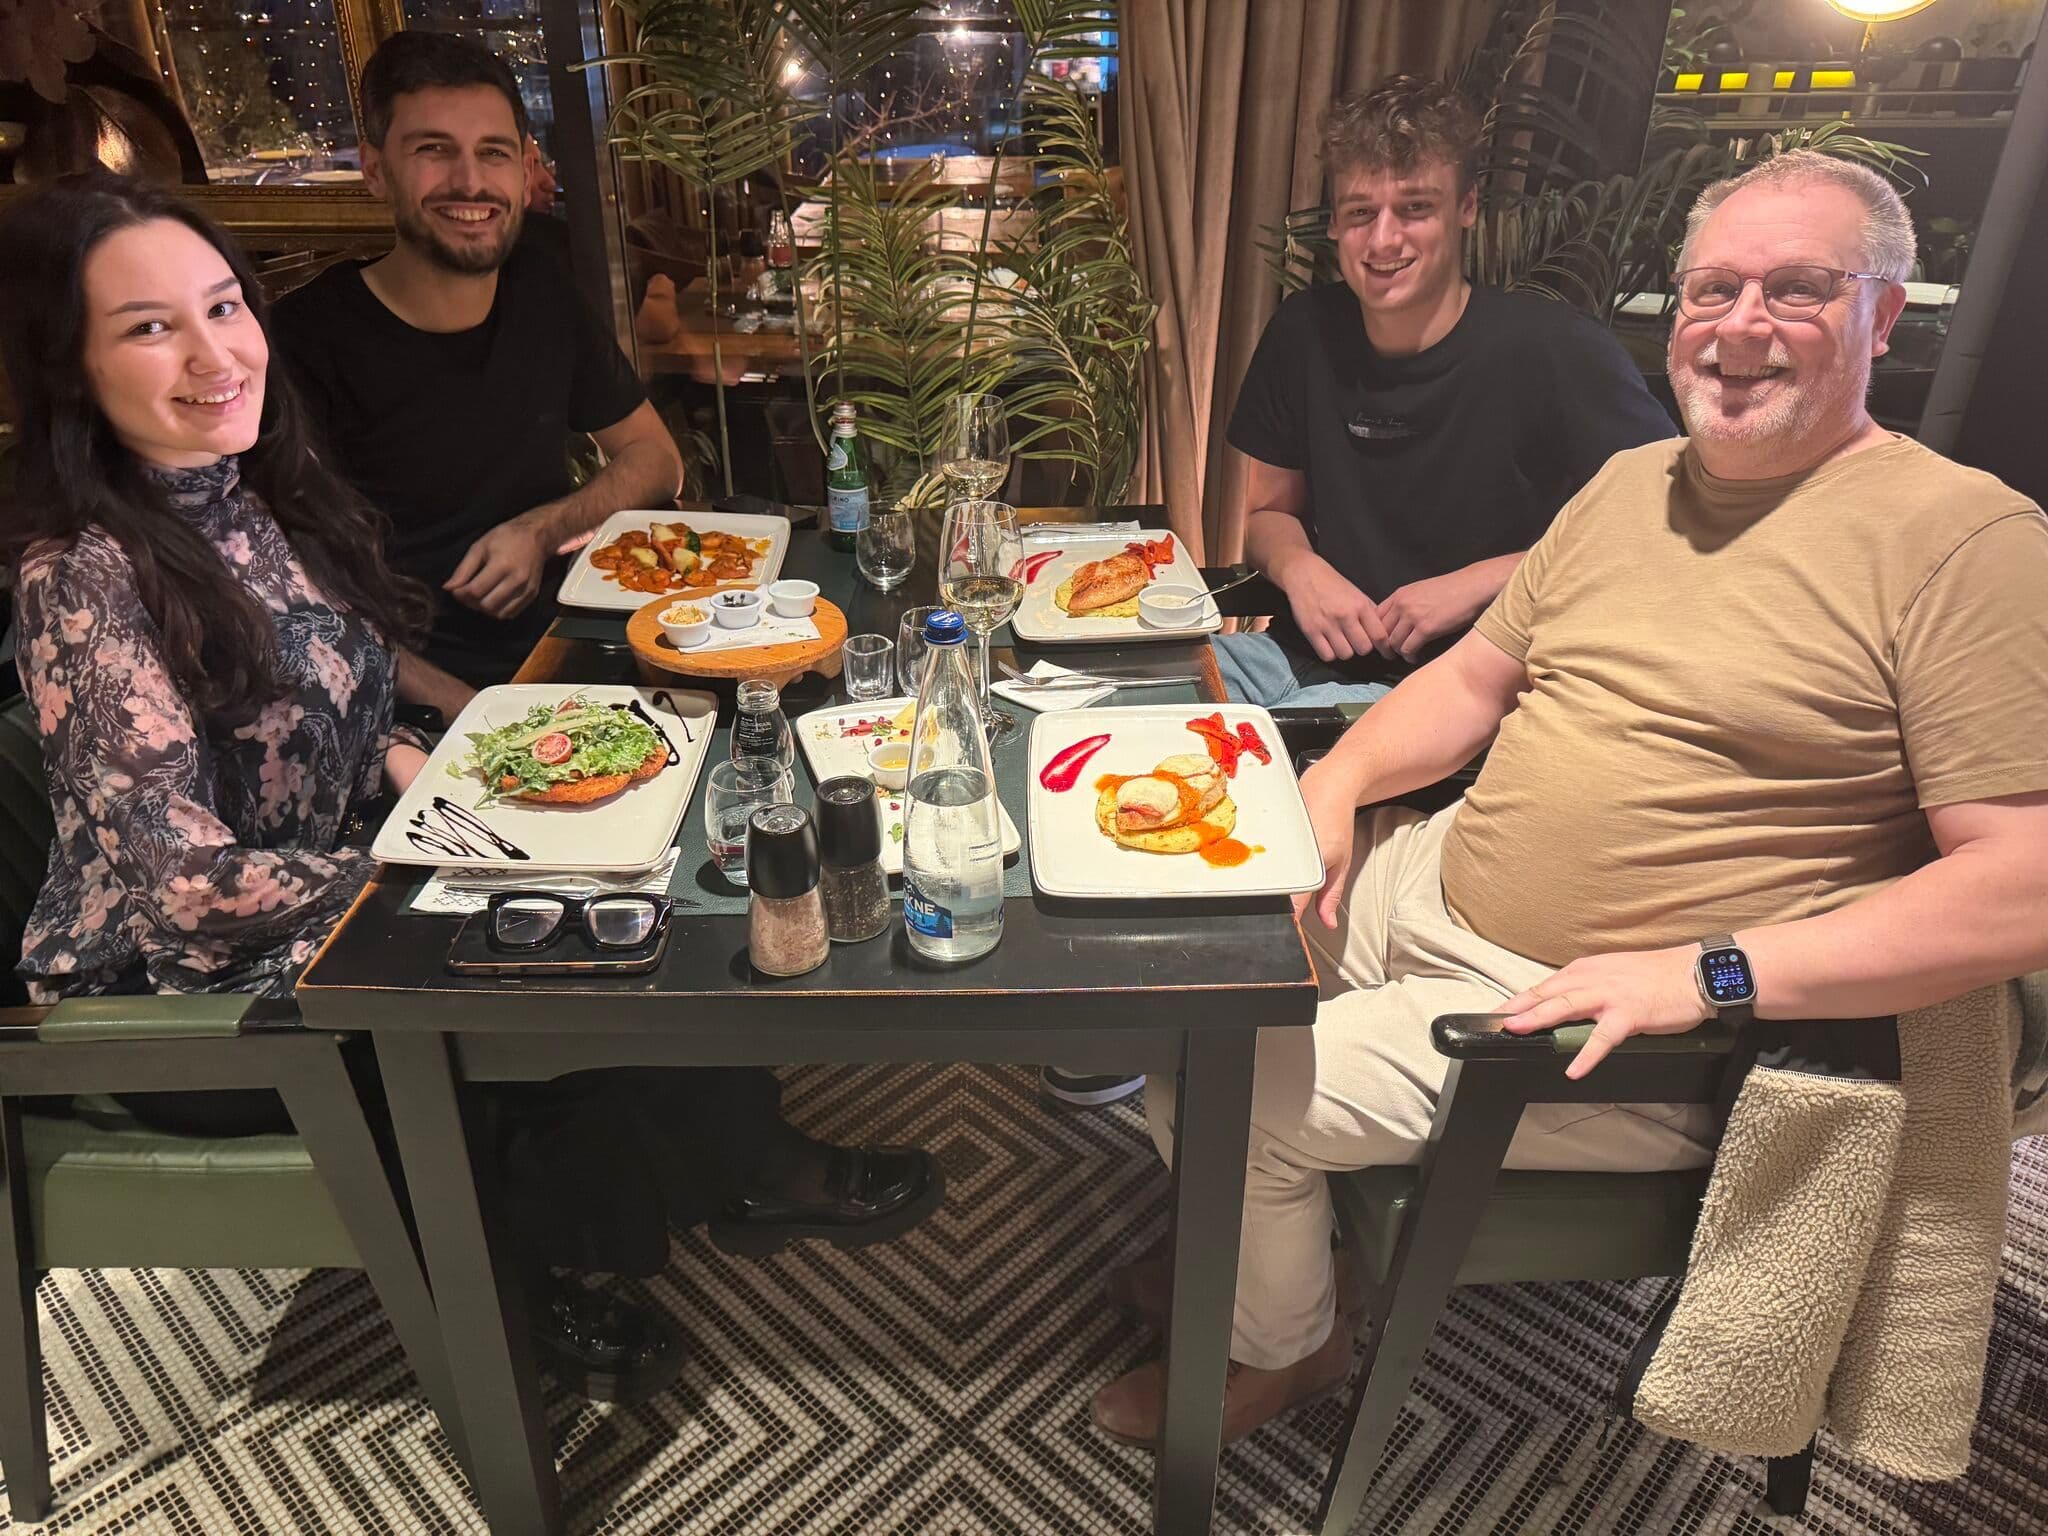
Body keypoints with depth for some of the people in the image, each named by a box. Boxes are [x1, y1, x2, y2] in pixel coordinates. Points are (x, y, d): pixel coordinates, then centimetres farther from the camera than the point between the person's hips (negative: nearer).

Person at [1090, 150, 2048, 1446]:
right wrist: (1335, 780, -3)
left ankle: (1284, 1346, 23)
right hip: (1428, 887, 8)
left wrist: (1702, 970, -26)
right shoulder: (1634, 479, 10)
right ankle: (1263, 1236, 31)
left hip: (1602, 1028, -7)